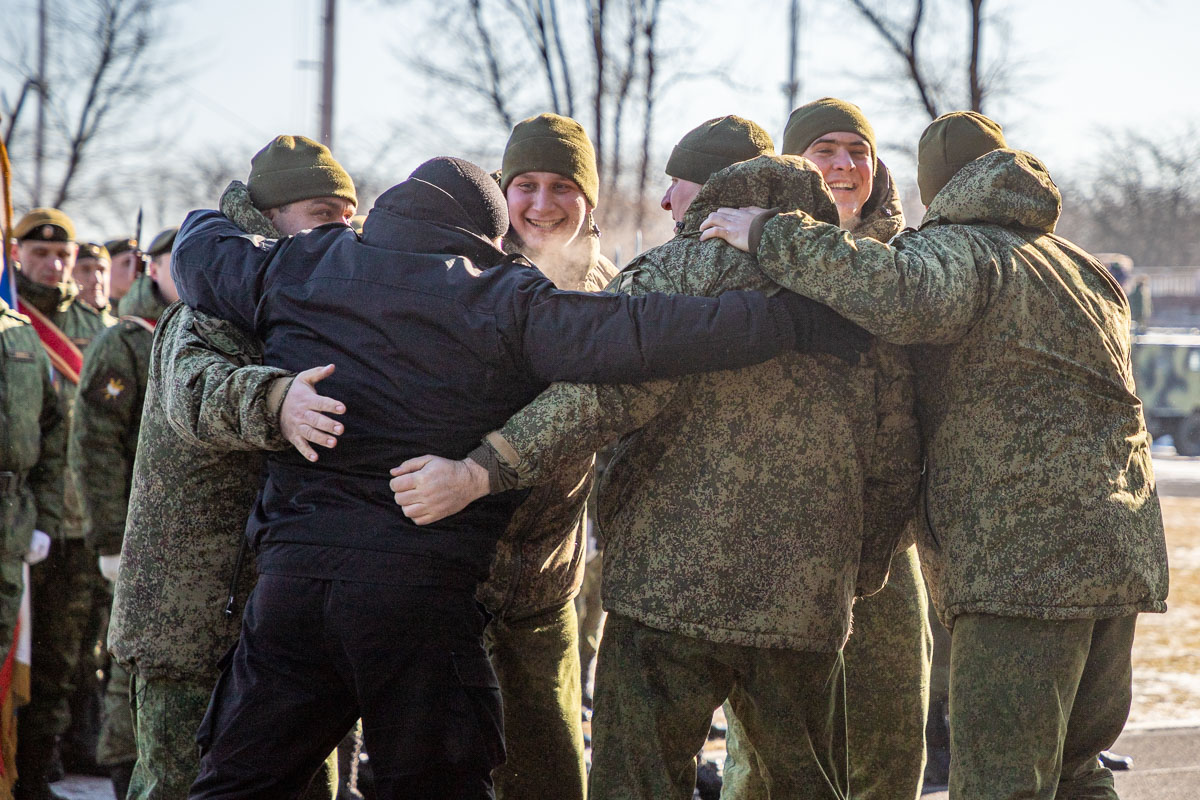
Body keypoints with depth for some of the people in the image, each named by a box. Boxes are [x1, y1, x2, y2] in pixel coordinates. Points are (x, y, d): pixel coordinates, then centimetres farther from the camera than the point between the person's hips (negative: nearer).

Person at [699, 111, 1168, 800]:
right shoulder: (1086, 267, 23)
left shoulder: (960, 248, -5)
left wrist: (774, 236, -19)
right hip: (1127, 546, 8)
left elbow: (902, 296, -28)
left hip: (1024, 558, -8)